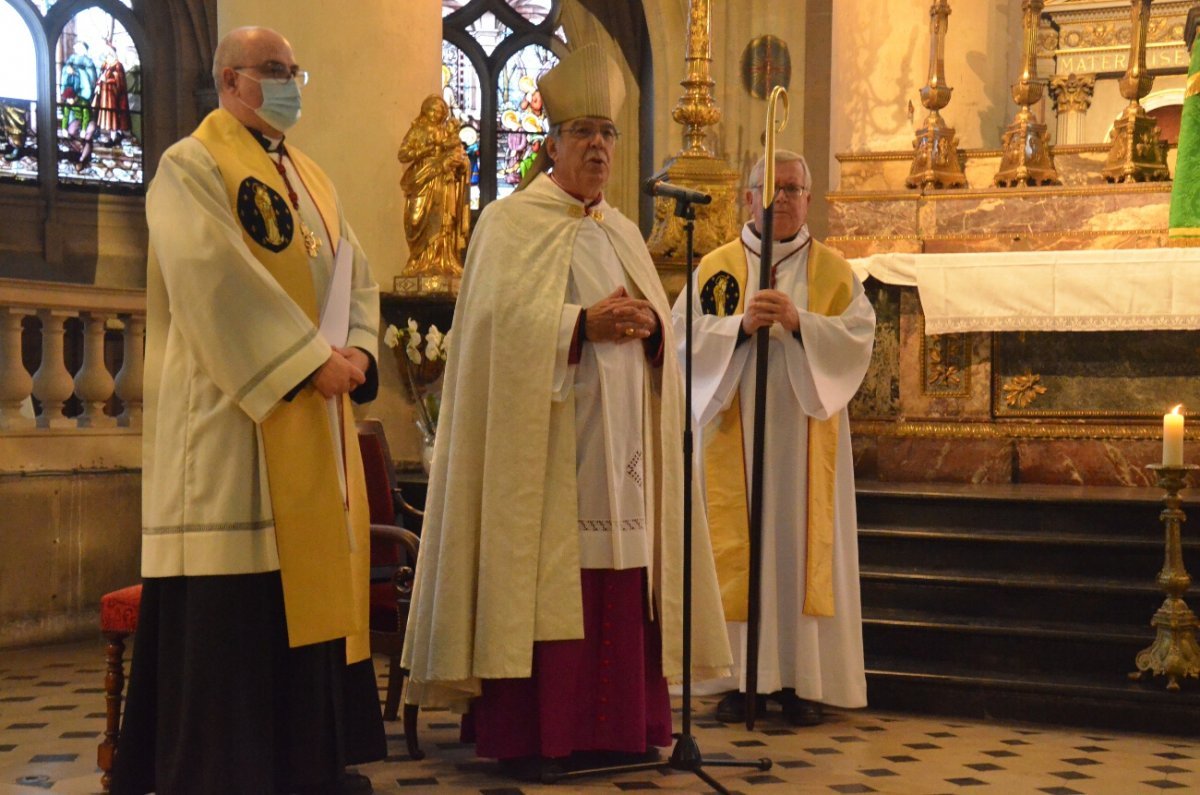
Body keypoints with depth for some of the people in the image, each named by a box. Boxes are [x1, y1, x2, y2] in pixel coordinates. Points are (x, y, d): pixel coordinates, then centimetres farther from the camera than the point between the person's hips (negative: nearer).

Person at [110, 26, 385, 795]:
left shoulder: (311, 178, 20)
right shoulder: (191, 167, -5)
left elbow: (355, 273, 14)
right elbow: (216, 280, -18)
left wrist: (357, 350, -6)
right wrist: (311, 359, -20)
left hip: (315, 419, 8)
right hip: (234, 412, -8)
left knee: (312, 574, 9)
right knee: (232, 599, -6)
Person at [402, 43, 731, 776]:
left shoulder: (623, 232, 19)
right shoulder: (511, 222, 1)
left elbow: (663, 323, 15)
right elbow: (506, 318, -12)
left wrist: (647, 324, -7)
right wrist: (584, 324, -20)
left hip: (620, 444, 6)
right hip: (545, 442, -6)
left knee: (618, 580, 3)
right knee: (543, 573, -9)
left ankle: (612, 721, 9)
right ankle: (527, 734, -3)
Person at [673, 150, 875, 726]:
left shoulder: (833, 270, 9)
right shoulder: (717, 267, 9)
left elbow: (859, 337, -3)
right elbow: (685, 335, -2)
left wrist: (799, 322, -17)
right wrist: (740, 325, -17)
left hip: (804, 435, 0)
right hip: (733, 431, 0)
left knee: (801, 543, -1)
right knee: (737, 546, -2)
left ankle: (800, 680, 5)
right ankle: (739, 678, 4)